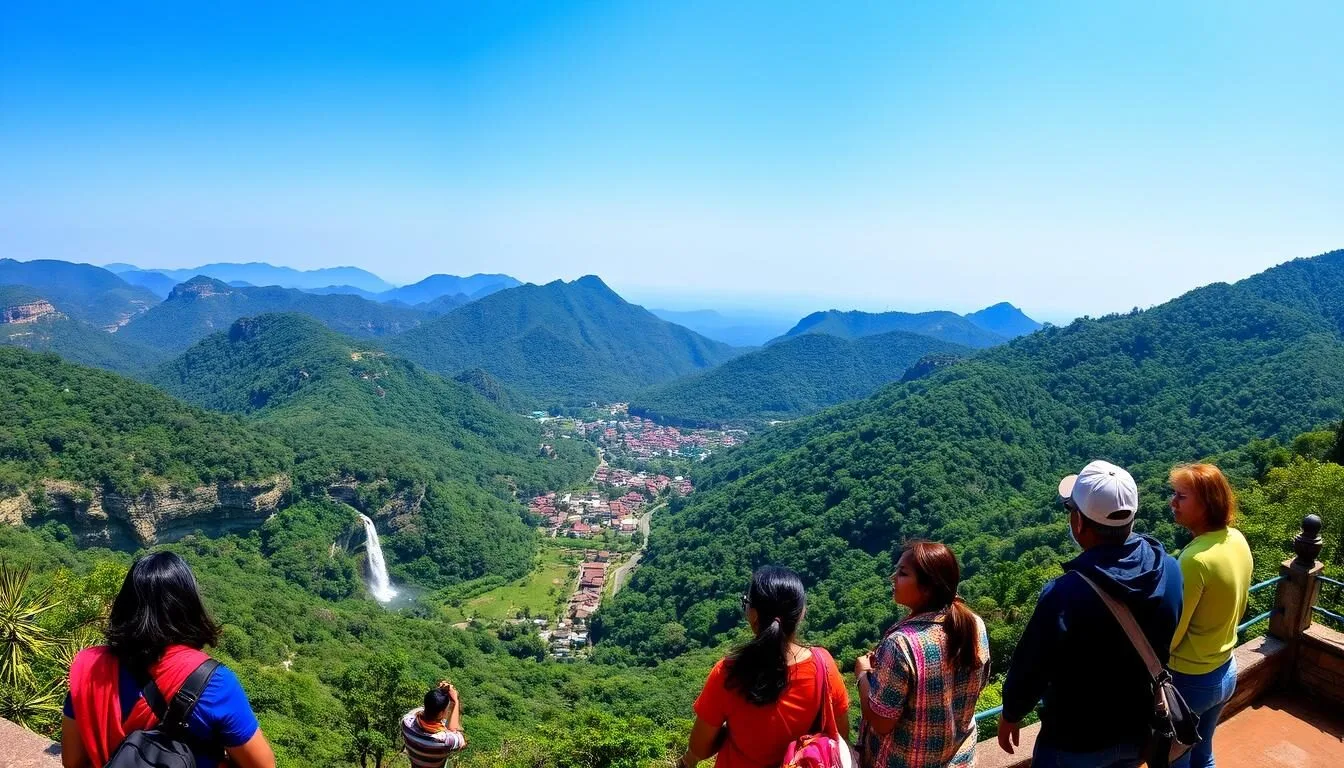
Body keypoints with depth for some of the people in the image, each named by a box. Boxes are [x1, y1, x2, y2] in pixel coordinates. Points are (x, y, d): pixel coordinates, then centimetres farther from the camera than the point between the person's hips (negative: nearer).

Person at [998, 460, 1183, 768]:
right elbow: (1164, 645, 2)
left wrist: (1010, 714, -3)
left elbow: (1031, 667, -21)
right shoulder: (1170, 570, -16)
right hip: (1141, 730, 5)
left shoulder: (1066, 593, -34)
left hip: (1076, 742, -5)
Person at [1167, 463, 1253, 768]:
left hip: (1189, 680, -8)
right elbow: (1236, 608, 10)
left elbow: (1169, 634, -22)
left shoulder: (1195, 558, -29)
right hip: (1226, 672, 8)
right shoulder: (1238, 541, -4)